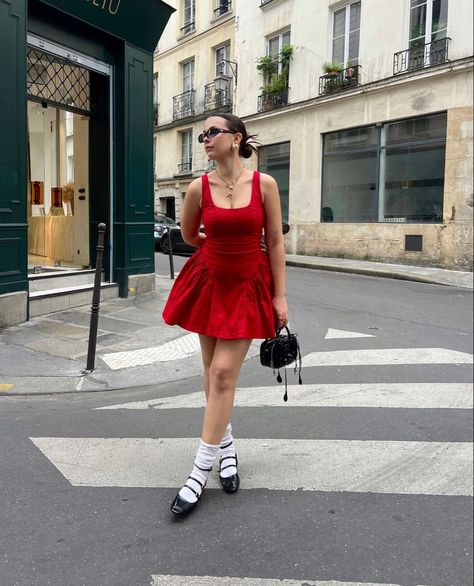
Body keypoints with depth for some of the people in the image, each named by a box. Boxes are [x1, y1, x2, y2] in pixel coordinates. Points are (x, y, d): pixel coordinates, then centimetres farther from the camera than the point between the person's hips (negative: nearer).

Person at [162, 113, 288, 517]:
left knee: (224, 373, -6)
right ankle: (226, 445, 33)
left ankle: (201, 473, 3)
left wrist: (280, 296, -6)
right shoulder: (199, 188, -4)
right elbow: (188, 235, 13)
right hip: (209, 282, 3)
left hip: (249, 287, -2)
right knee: (213, 370, 10)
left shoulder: (264, 184, -8)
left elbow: (275, 242, -4)